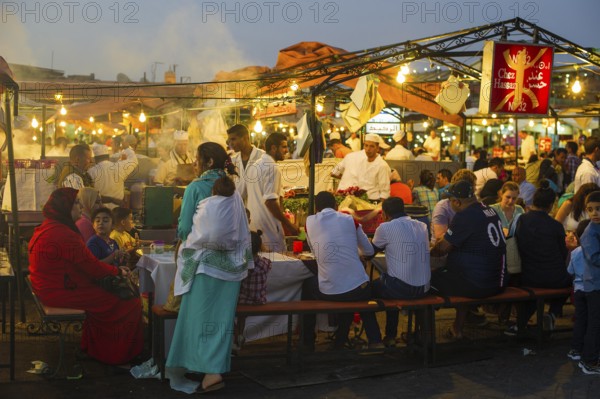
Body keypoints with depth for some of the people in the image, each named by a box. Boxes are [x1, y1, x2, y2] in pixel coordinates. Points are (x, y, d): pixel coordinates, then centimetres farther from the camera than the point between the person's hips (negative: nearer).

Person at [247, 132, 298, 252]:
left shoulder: (256, 165, 15)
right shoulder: (272, 168, -14)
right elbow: (270, 200, -21)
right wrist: (289, 225, -17)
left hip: (253, 226, 10)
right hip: (268, 227, -10)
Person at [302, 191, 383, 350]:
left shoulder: (310, 221, 4)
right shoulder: (349, 219, 6)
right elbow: (369, 250, 17)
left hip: (328, 293, -1)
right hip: (358, 290, 1)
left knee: (308, 285, 31)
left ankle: (308, 342, 35)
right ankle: (375, 341, 29)